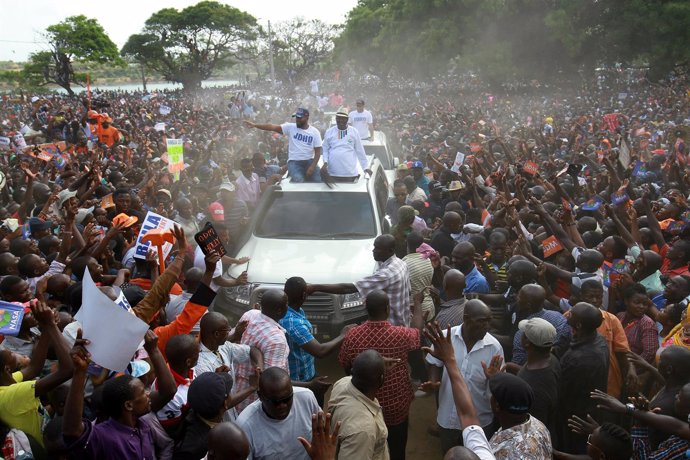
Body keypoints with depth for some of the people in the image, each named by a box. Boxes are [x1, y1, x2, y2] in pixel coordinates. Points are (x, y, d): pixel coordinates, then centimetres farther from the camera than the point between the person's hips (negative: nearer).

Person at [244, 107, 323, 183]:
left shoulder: (315, 132, -1)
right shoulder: (290, 127, -1)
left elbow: (317, 151, -2)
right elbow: (273, 127, -9)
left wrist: (312, 167, -14)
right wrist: (254, 125, -20)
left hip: (309, 161, 2)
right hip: (294, 162, -2)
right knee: (299, 180, -28)